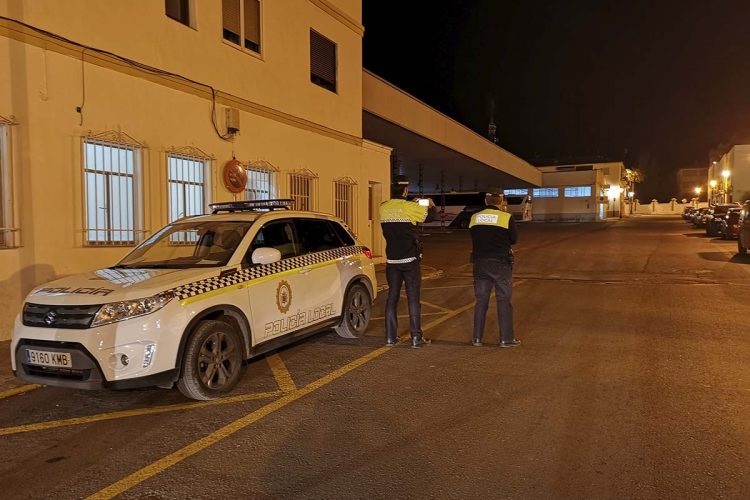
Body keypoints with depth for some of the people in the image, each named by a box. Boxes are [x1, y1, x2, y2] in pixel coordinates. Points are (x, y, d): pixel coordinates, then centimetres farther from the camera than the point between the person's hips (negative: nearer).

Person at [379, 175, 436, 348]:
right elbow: (430, 216, 0)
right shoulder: (410, 207, -12)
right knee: (413, 298, 1)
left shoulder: (383, 208, 3)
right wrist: (431, 206, 22)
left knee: (392, 296, 10)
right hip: (410, 260, -4)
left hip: (391, 260, 4)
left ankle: (390, 336, 12)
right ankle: (416, 337, 4)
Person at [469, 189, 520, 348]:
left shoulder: (474, 218, 2)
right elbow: (514, 239, 0)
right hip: (501, 263, -3)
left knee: (481, 301, 11)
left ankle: (477, 338, 14)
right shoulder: (507, 217, -9)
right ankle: (506, 339, 9)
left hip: (480, 263, 4)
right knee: (504, 301, 5)